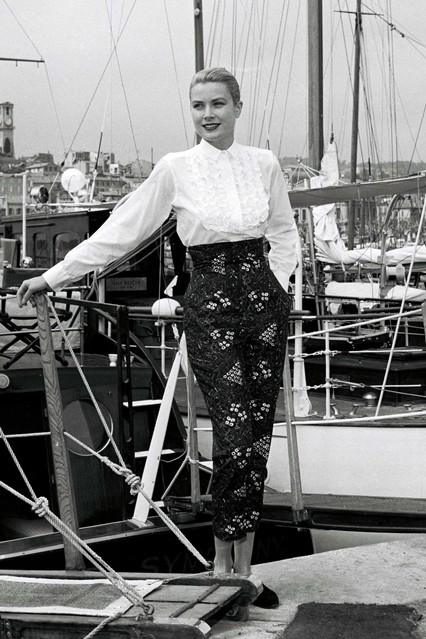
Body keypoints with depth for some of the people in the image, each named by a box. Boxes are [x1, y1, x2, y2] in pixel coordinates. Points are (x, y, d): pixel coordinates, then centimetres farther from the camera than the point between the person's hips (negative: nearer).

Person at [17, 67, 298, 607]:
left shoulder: (263, 163, 5)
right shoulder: (175, 168, -2)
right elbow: (121, 229, 1)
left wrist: (277, 283, 5)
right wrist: (54, 274, 0)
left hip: (264, 296, 3)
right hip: (211, 303, -3)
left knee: (259, 429, 2)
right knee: (233, 432, -11)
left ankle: (243, 561, 11)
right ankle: (225, 555, 7)